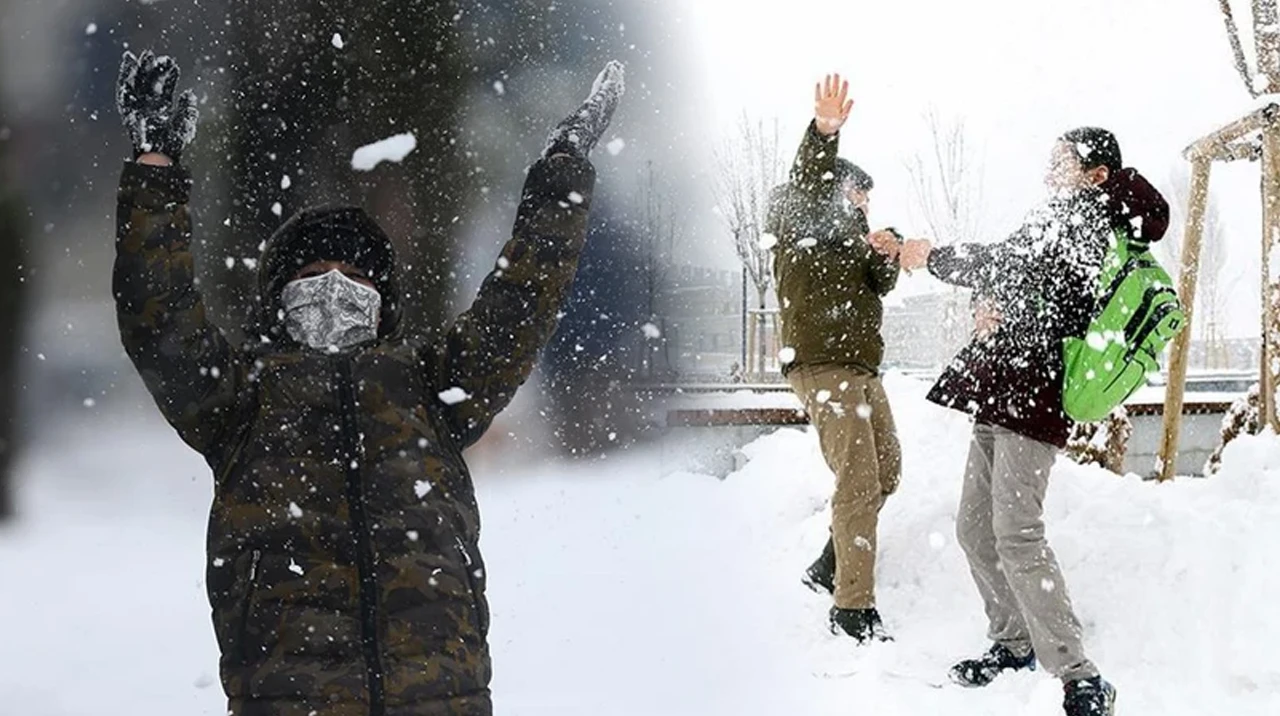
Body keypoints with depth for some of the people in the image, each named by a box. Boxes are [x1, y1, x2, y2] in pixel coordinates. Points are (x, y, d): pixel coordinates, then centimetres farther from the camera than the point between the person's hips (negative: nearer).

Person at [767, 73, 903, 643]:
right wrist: (823, 133, -41)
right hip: (821, 365, -9)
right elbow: (806, 184, -22)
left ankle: (831, 566, 28)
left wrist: (885, 256, -9)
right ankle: (853, 607, -13)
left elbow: (881, 284, 13)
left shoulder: (850, 236, 24)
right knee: (858, 481, -15)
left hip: (861, 367, 9)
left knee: (885, 472, 16)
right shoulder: (797, 224, 0)